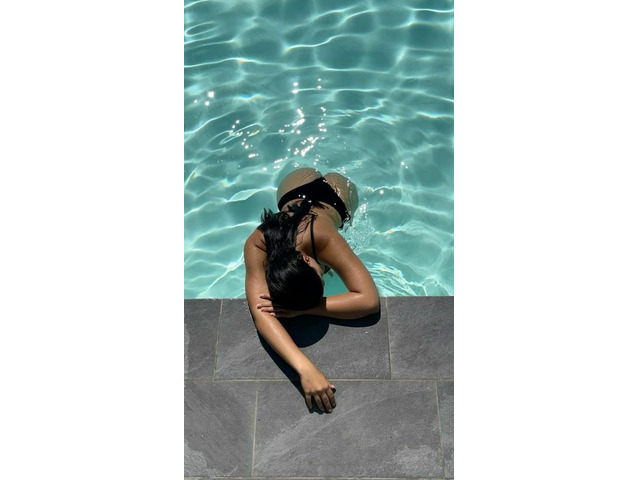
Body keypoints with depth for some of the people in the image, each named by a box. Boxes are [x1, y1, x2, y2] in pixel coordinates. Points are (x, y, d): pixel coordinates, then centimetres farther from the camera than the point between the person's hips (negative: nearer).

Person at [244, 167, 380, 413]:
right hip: (295, 192, 1)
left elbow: (371, 300, -58)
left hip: (335, 188, 0)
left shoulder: (323, 238, -54)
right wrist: (305, 367, -75)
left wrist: (301, 309, -60)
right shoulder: (256, 246, -50)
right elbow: (260, 314, -60)